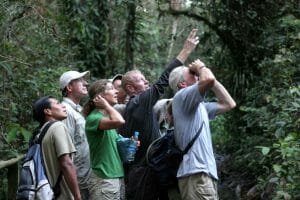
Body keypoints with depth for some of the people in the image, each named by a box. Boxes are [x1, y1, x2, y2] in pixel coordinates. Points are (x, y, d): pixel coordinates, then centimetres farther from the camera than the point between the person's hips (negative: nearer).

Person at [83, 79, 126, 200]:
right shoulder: (93, 118, -12)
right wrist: (106, 105, -13)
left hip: (119, 174, 8)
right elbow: (119, 121, -30)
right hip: (106, 177, -8)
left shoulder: (108, 116, 15)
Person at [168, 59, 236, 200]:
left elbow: (228, 104, 28)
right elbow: (208, 80, -20)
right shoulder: (181, 97, -4)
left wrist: (207, 75, 23)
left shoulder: (199, 106, 23)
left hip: (205, 172, 10)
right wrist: (201, 67, 3)